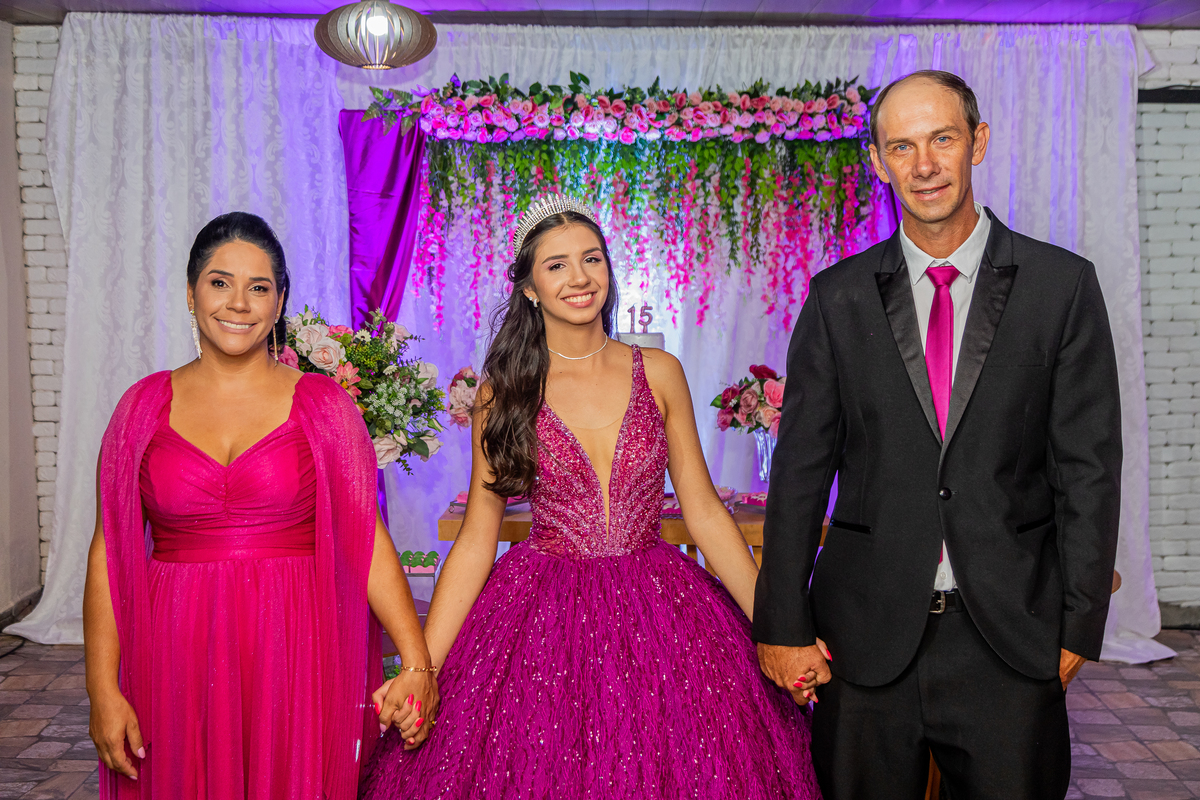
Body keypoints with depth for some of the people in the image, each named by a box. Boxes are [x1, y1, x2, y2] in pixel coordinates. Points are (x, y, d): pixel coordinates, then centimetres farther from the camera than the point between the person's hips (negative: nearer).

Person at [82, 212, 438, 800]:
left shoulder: (321, 404, 0)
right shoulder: (145, 406, 4)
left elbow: (367, 538, -5)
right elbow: (108, 553, 4)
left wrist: (417, 663, -11)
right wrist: (103, 689, -1)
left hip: (297, 660, -1)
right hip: (176, 658, 1)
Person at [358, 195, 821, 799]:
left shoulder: (659, 374, 1)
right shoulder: (504, 390, -2)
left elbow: (704, 512, 3)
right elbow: (476, 538, -1)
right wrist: (422, 665, -8)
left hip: (658, 613, 2)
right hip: (541, 623, -1)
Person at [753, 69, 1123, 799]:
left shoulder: (1063, 285, 1)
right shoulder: (838, 297, 2)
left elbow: (1088, 467, 1)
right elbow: (802, 467, 2)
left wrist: (1078, 625, -3)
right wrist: (783, 625, -1)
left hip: (1011, 634, 0)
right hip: (867, 632, 1)